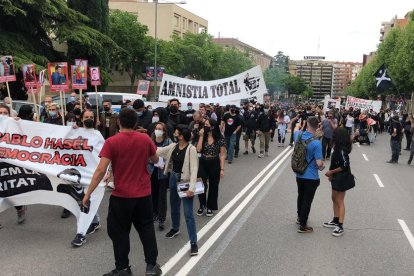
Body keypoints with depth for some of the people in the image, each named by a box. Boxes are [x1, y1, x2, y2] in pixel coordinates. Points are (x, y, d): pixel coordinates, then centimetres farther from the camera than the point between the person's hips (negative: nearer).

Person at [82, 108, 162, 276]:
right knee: (146, 229, 17)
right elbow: (155, 160, 13)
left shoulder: (111, 142, -13)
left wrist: (88, 194, -12)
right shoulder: (145, 139, -3)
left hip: (121, 195, -3)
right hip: (144, 194, 3)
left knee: (120, 233, 11)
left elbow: (101, 170, -18)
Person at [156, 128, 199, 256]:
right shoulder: (173, 146, 1)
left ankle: (193, 243, -1)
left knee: (188, 213, -7)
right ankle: (175, 229, 49)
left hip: (185, 181, -7)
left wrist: (191, 187, -26)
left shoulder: (191, 149, -19)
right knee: (174, 207, 24)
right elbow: (158, 151, 6)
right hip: (173, 178, 7)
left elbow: (194, 169, -21)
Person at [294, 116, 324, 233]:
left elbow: (296, 129, 19)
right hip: (311, 177, -6)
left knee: (301, 197, 25)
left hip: (299, 174, 6)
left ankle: (300, 217, 44)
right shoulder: (316, 143, -25)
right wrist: (321, 167, -4)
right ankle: (302, 226, 15)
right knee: (307, 201, 6)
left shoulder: (298, 135, -8)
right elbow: (319, 163, -23)